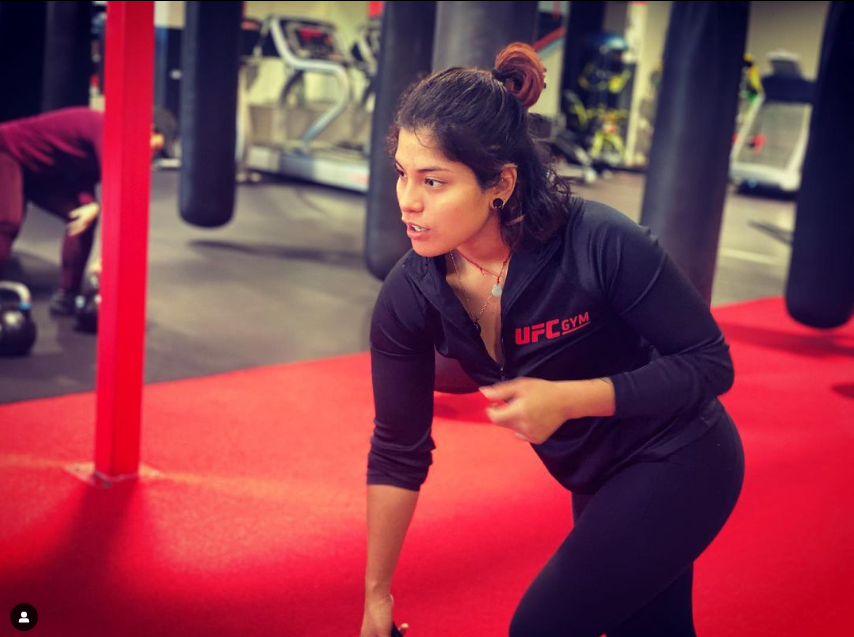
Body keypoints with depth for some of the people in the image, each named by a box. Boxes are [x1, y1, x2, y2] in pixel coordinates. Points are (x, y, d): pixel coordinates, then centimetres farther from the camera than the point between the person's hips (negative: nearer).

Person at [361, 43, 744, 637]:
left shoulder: (601, 244, -31)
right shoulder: (410, 297, -17)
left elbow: (710, 363, -20)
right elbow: (398, 451, -7)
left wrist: (569, 398, -32)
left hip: (680, 466, -5)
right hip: (596, 482, 5)